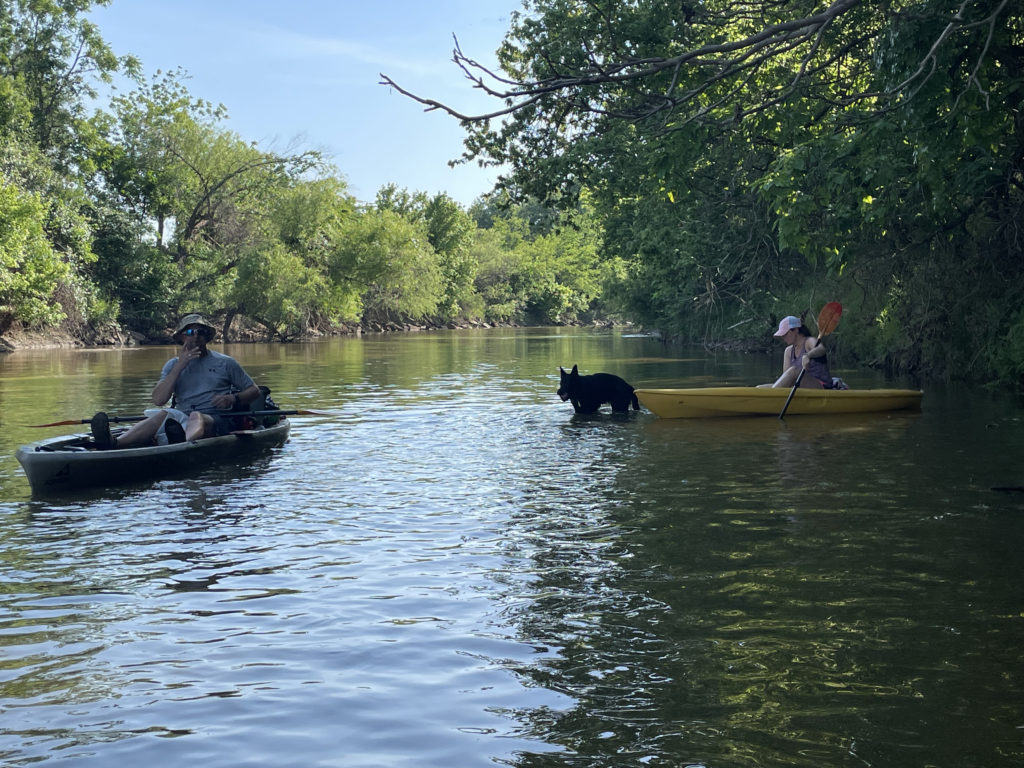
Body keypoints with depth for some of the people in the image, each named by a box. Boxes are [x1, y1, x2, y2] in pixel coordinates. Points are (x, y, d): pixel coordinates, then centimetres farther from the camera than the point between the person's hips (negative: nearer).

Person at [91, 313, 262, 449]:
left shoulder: (225, 363, 15)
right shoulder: (173, 365, 18)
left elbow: (255, 391, 17)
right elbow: (158, 400, 2)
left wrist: (233, 399, -5)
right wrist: (179, 366, -4)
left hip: (217, 422, -2)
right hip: (182, 420, 2)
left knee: (197, 417, -37)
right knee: (163, 415, -31)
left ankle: (183, 446, -75)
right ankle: (115, 443, -57)